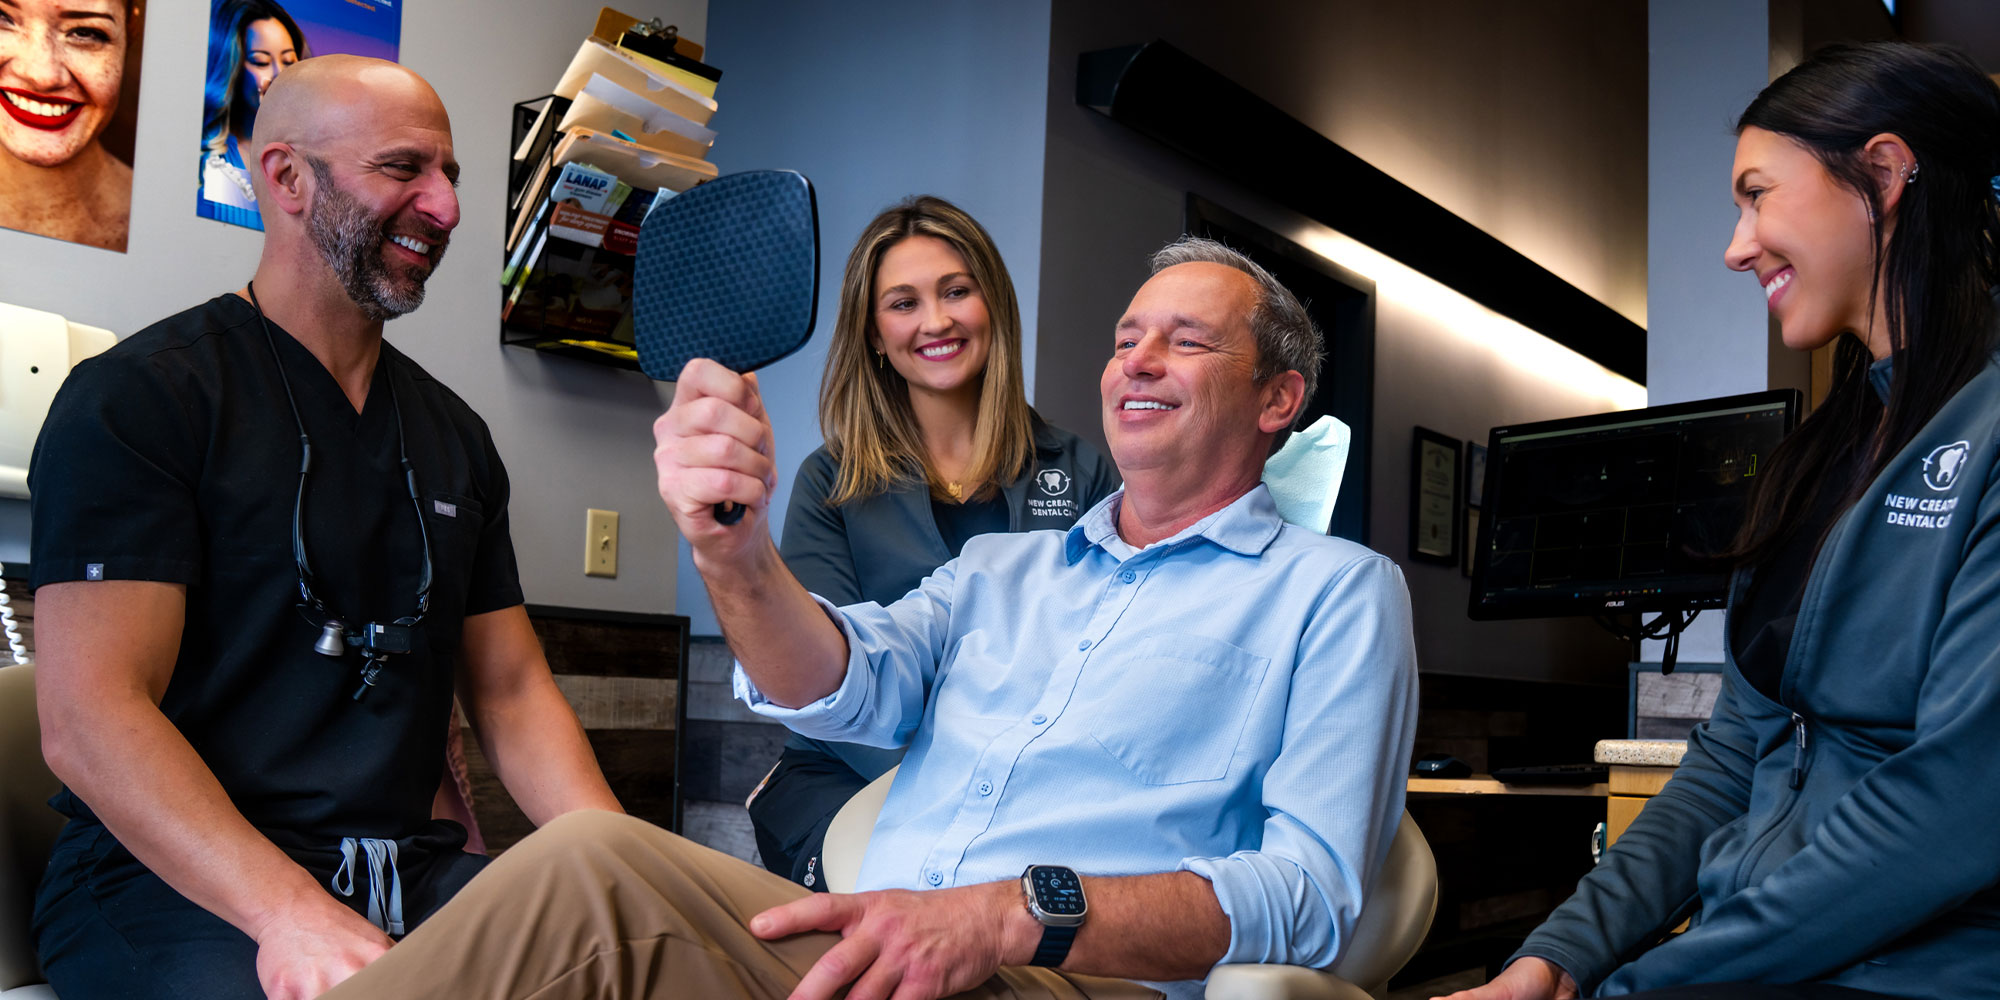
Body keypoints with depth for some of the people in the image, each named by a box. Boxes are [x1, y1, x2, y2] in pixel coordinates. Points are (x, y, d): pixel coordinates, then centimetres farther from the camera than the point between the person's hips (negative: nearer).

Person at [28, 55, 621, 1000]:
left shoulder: (455, 437, 17)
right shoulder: (138, 398, -3)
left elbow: (512, 692, 14)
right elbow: (89, 717, -12)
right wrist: (290, 912, -28)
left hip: (409, 870, 5)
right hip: (171, 883, -5)